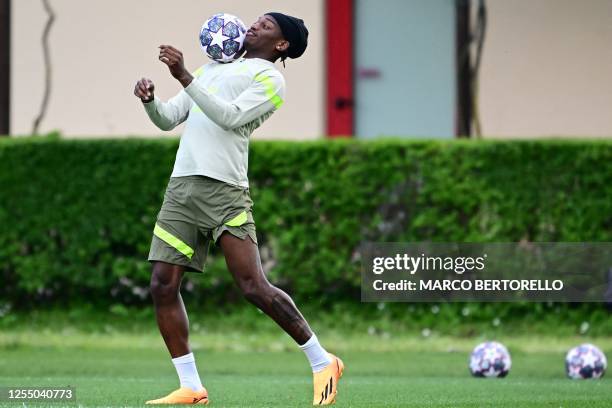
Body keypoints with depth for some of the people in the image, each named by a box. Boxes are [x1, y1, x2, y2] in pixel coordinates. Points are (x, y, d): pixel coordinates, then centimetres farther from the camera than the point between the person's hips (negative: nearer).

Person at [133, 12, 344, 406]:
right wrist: (150, 100, 0)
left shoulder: (269, 78, 0)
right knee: (163, 285, -2)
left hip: (224, 191, -7)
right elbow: (167, 119, 22)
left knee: (253, 286, -13)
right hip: (182, 186, 7)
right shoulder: (212, 69, 24)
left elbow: (229, 117, -16)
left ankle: (322, 362, 2)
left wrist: (184, 76, -20)